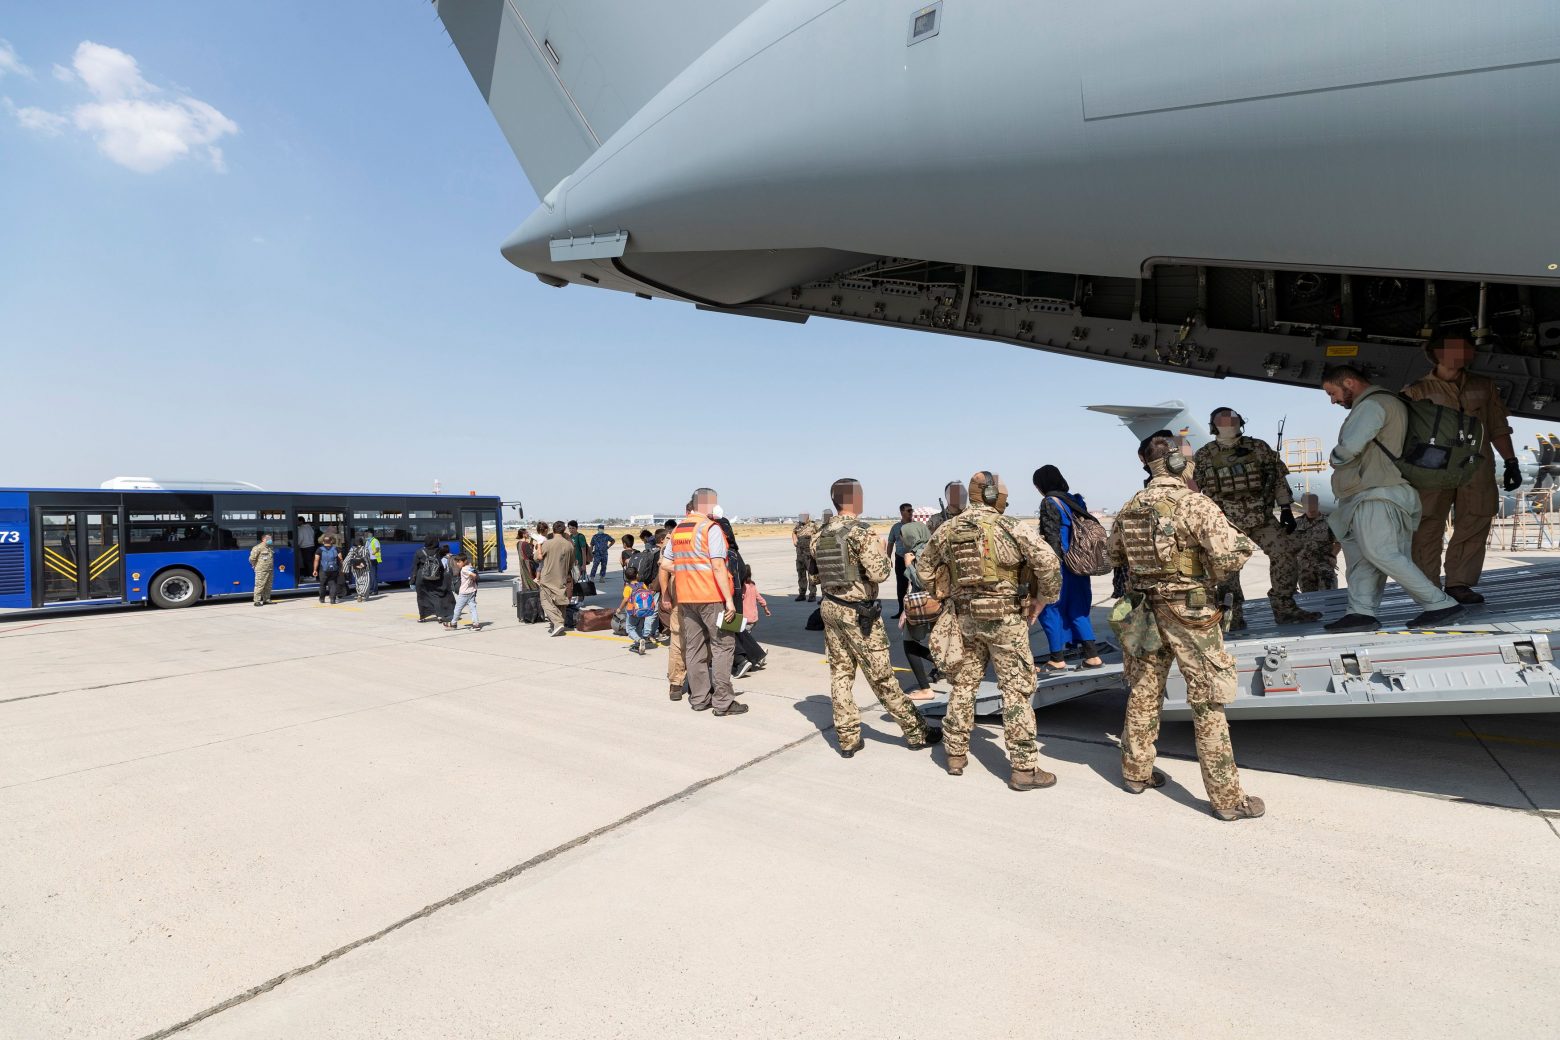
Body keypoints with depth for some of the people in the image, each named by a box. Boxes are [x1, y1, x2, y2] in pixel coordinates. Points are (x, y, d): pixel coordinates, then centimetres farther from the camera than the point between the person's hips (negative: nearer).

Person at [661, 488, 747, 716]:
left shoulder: (678, 530, 11)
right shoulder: (711, 528, -10)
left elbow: (665, 564, 14)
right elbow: (718, 566, -17)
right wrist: (729, 599, -16)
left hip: (685, 597, 7)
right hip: (711, 596, -6)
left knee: (693, 647, 11)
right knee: (722, 645, 1)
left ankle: (698, 698, 18)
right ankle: (723, 701, 0)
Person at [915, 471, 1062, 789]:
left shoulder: (947, 529, 4)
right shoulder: (1005, 527, -11)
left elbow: (924, 567, 14)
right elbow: (1048, 560, -18)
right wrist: (1041, 599, -4)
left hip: (966, 617, 5)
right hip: (1004, 618, -5)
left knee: (964, 685, 15)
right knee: (1016, 690, 2)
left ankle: (956, 754, 24)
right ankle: (1024, 768, 7)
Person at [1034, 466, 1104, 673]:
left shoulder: (1049, 503, -11)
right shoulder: (1076, 501, 12)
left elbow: (1052, 538, -16)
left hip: (1060, 566, -8)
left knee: (1050, 609, 3)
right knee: (1077, 610, 16)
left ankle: (1057, 660, 7)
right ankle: (1092, 656, 15)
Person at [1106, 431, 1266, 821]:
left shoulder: (1129, 508, 3)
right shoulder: (1195, 504, -16)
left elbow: (1114, 556, 15)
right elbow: (1229, 555, -22)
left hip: (1143, 611, 6)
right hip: (1189, 613, -6)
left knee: (1143, 694, 17)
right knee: (1208, 705, 2)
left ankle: (1136, 772, 30)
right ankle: (1227, 798, 11)